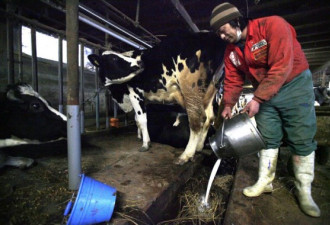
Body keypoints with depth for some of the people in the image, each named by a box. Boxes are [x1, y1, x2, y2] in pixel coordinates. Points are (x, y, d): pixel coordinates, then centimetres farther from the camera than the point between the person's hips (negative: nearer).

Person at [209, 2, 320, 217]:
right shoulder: (231, 50, -2)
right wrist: (228, 105, -2)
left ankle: (304, 191, 15)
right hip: (264, 94, 5)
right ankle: (265, 182, 20)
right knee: (268, 139, 7)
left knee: (302, 140, 0)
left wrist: (257, 99, -27)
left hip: (295, 86, -5)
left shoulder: (273, 25, -22)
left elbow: (281, 68, -28)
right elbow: (233, 80, 5)